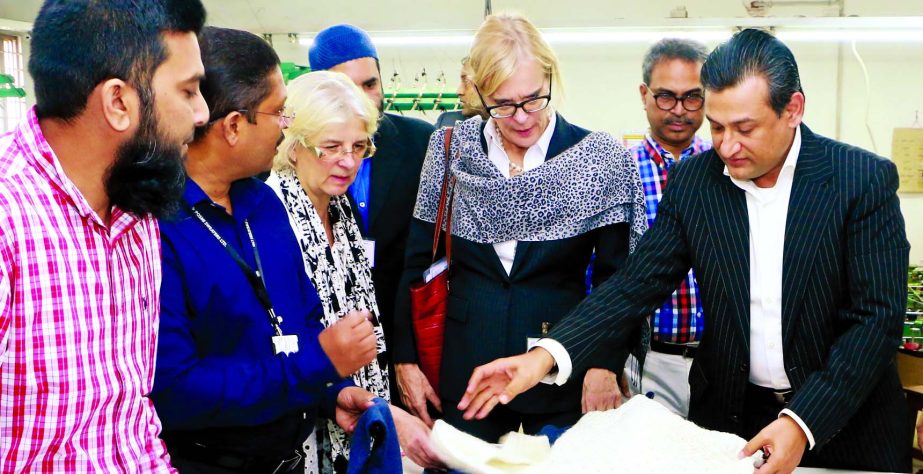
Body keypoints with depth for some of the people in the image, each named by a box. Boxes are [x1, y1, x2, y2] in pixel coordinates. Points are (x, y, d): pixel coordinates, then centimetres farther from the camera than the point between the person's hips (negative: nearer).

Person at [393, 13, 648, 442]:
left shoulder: (600, 158, -5)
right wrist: (406, 359, 1)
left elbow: (615, 278, -3)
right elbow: (418, 262, 6)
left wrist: (606, 366, -15)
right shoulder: (450, 149, 1)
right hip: (462, 373, 2)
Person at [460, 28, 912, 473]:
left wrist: (804, 422, -26)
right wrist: (547, 354, -23)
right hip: (728, 414, 2)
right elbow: (637, 284, -8)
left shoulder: (865, 179, -13)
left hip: (847, 419, -2)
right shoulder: (692, 180, -5)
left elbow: (878, 316, -15)